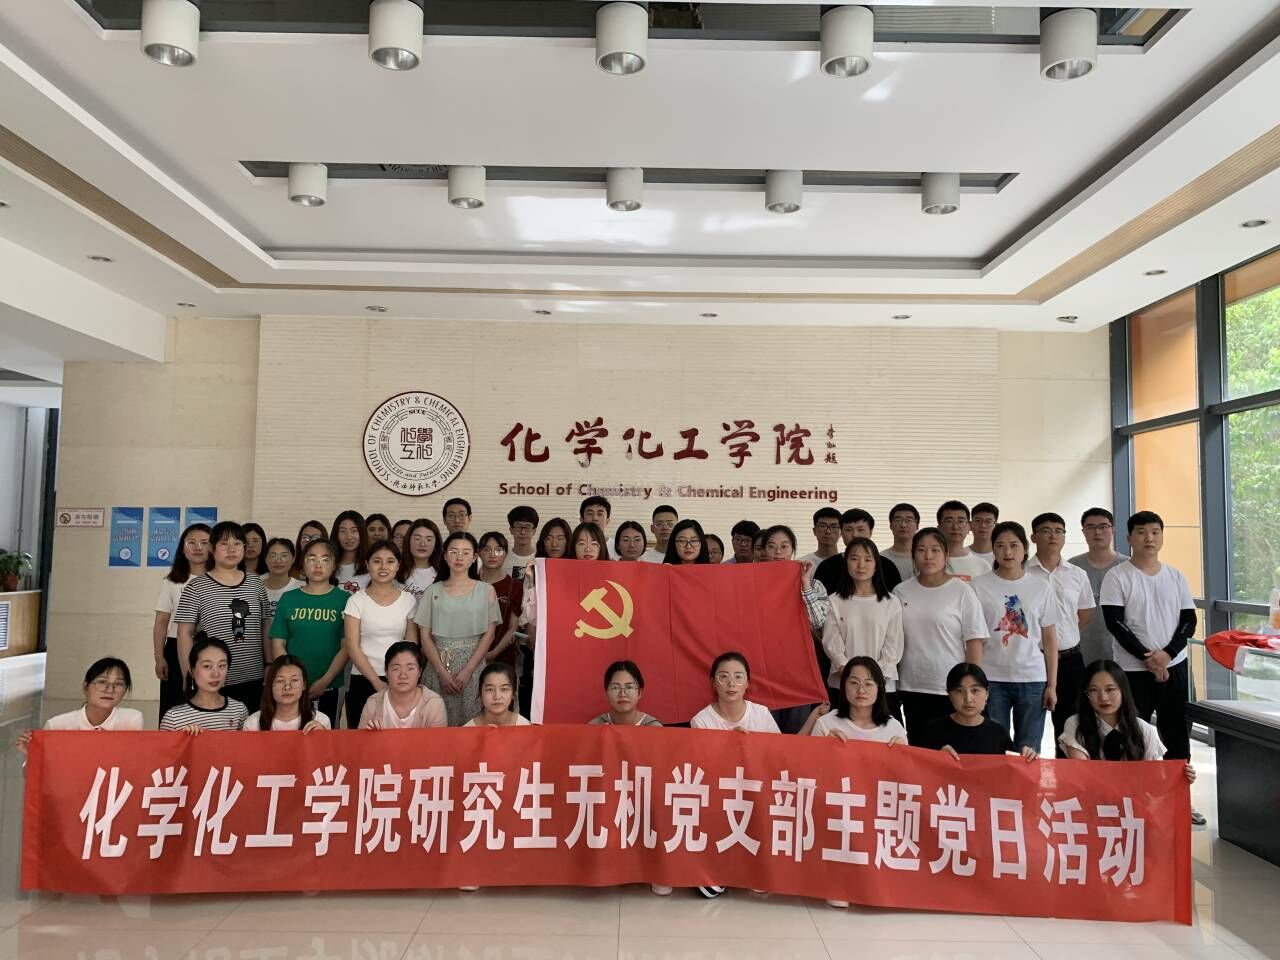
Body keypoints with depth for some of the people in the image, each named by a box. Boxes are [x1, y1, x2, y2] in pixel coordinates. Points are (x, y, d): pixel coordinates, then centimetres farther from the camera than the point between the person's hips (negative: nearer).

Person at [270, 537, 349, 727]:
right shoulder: (288, 599, 5)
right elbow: (278, 644, 3)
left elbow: (347, 646, -3)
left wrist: (325, 681, -12)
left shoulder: (344, 599, 0)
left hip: (329, 688, -1)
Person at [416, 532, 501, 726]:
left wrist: (467, 671, -10)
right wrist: (442, 672, -8)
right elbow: (425, 636, 3)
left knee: (470, 721, 0)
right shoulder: (433, 591, 6)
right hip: (439, 667, 1)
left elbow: (489, 634, 0)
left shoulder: (486, 591, 4)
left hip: (473, 667, -1)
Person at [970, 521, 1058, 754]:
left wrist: (1052, 685, 3)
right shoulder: (978, 586, 0)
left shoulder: (1041, 587, 6)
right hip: (991, 680, -1)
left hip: (1032, 679, 2)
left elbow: (1050, 639, 7)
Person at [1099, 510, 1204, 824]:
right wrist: (1147, 657, -16)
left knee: (1178, 733, 10)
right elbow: (1115, 623, -11)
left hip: (1174, 665, 4)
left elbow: (1189, 621, 4)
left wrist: (1166, 654, -11)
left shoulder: (1175, 577, 7)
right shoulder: (1117, 576, -5)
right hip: (1132, 669, -4)